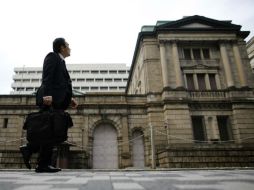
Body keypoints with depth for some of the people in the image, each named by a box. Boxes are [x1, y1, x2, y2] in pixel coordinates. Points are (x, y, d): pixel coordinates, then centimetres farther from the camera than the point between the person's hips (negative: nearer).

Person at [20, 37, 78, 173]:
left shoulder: (60, 62, 29)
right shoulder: (52, 57, 2)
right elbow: (47, 77, -13)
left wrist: (69, 99, 14)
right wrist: (47, 95, -26)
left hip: (56, 100, 9)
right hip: (50, 100, -9)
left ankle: (29, 149, 14)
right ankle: (43, 164, -3)